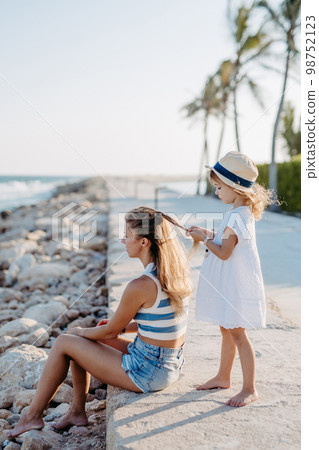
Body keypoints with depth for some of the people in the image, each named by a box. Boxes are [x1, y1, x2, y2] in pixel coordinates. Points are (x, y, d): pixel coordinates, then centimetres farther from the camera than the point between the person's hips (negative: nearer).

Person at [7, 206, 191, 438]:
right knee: (80, 339, 18)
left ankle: (33, 416, 21)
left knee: (63, 343, 5)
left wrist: (80, 331, 7)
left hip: (146, 372, -8)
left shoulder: (140, 287, -26)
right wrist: (123, 326, 13)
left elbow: (110, 332, -12)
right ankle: (77, 412, 28)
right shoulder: (174, 273, -1)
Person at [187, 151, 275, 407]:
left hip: (237, 286, -10)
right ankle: (223, 377, 34)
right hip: (228, 285, 10)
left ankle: (250, 389, 9)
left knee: (237, 334, -2)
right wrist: (210, 234, 7)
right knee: (227, 331, 19)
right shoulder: (242, 212, 10)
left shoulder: (237, 216, -21)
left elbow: (224, 252, -24)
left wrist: (204, 239, -12)